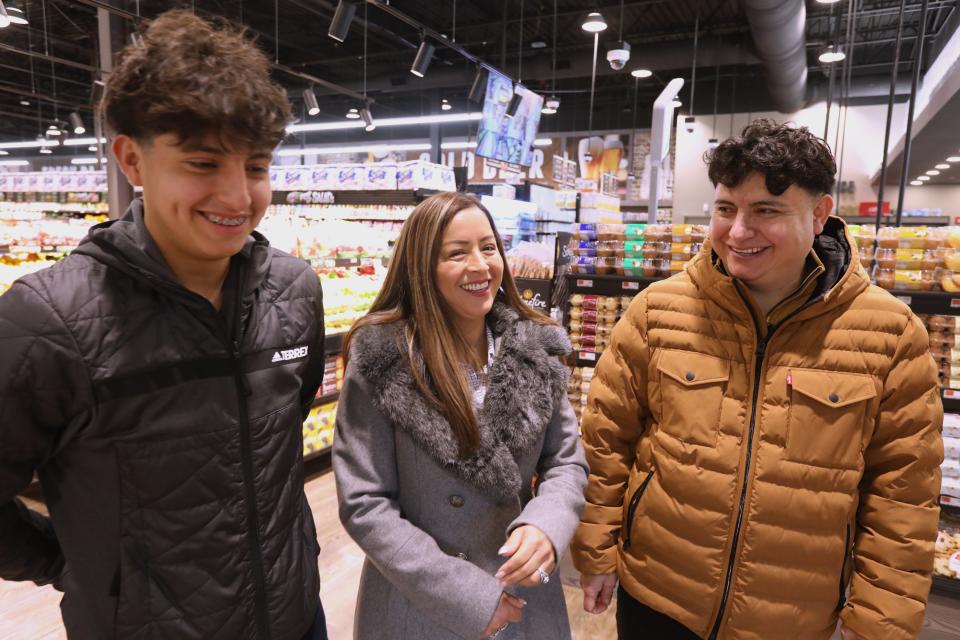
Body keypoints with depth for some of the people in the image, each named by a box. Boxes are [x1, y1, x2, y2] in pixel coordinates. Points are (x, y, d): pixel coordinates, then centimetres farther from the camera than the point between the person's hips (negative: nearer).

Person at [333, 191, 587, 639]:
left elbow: (566, 460, 0)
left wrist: (545, 526, -21)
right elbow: (363, 503, -15)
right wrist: (466, 596, -17)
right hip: (417, 602, -3)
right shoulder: (381, 359, -17)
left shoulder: (536, 347, -7)